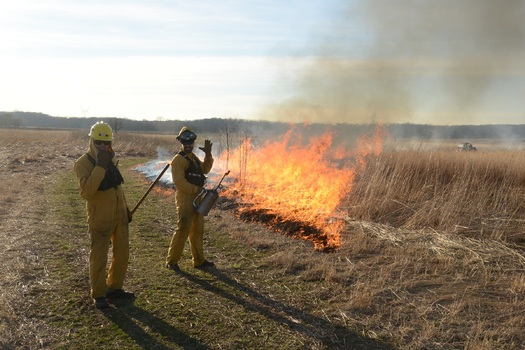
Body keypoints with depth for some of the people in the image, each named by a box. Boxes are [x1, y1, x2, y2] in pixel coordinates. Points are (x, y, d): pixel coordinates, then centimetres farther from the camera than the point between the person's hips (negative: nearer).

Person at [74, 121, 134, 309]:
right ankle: (98, 295, 17)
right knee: (99, 257, 2)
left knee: (122, 253, 13)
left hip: (119, 215, 7)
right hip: (100, 218, -7)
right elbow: (87, 189, -29)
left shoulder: (111, 159, 9)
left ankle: (114, 288, 29)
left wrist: (125, 208, 19)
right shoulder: (83, 163, -13)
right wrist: (100, 166, -32)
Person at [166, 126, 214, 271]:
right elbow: (179, 181, -20)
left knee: (197, 231, 14)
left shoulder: (193, 157, 16)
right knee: (183, 230, -7)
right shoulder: (178, 159, -11)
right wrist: (197, 189, -21)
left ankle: (199, 260, 24)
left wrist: (208, 154, 6)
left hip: (197, 199, 9)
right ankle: (171, 261, 4)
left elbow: (205, 169, 18)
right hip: (185, 200, -9)